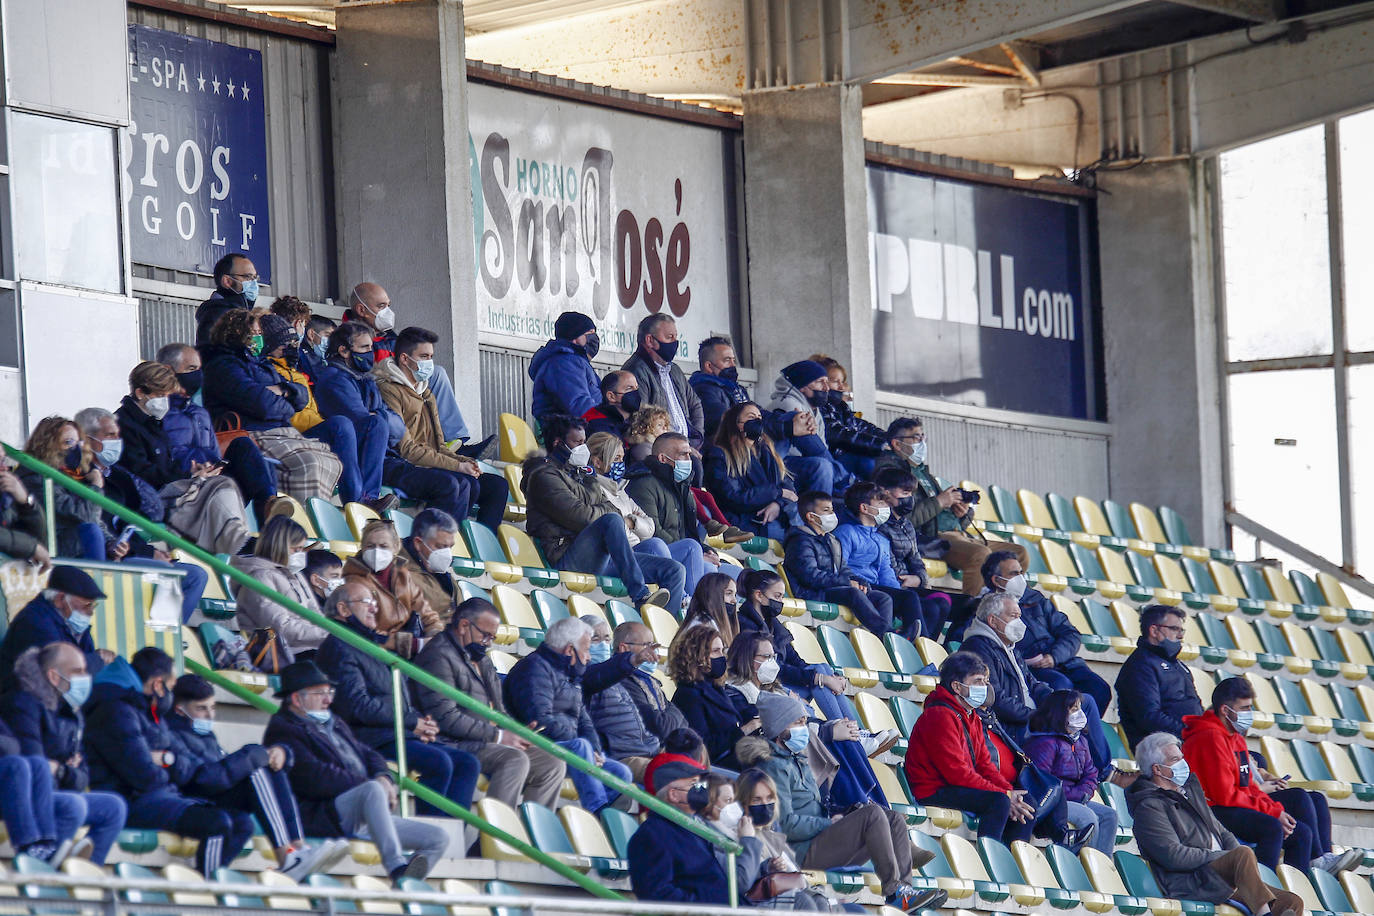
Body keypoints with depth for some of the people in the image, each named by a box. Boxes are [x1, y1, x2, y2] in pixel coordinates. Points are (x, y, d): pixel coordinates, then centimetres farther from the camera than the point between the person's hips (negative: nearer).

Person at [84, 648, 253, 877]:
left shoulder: (153, 713, 19)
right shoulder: (118, 711, -13)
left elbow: (186, 772, 18)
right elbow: (145, 777, -20)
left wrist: (169, 759, -5)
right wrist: (166, 773, 2)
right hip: (132, 801, -10)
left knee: (242, 823, 1)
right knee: (217, 823, -27)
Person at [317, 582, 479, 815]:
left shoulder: (372, 645, 28)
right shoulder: (338, 648, -3)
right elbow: (359, 706, -14)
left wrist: (421, 721, 7)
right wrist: (412, 722, -9)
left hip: (401, 734, 10)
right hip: (371, 738, -10)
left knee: (468, 763, -8)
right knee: (439, 762, -29)